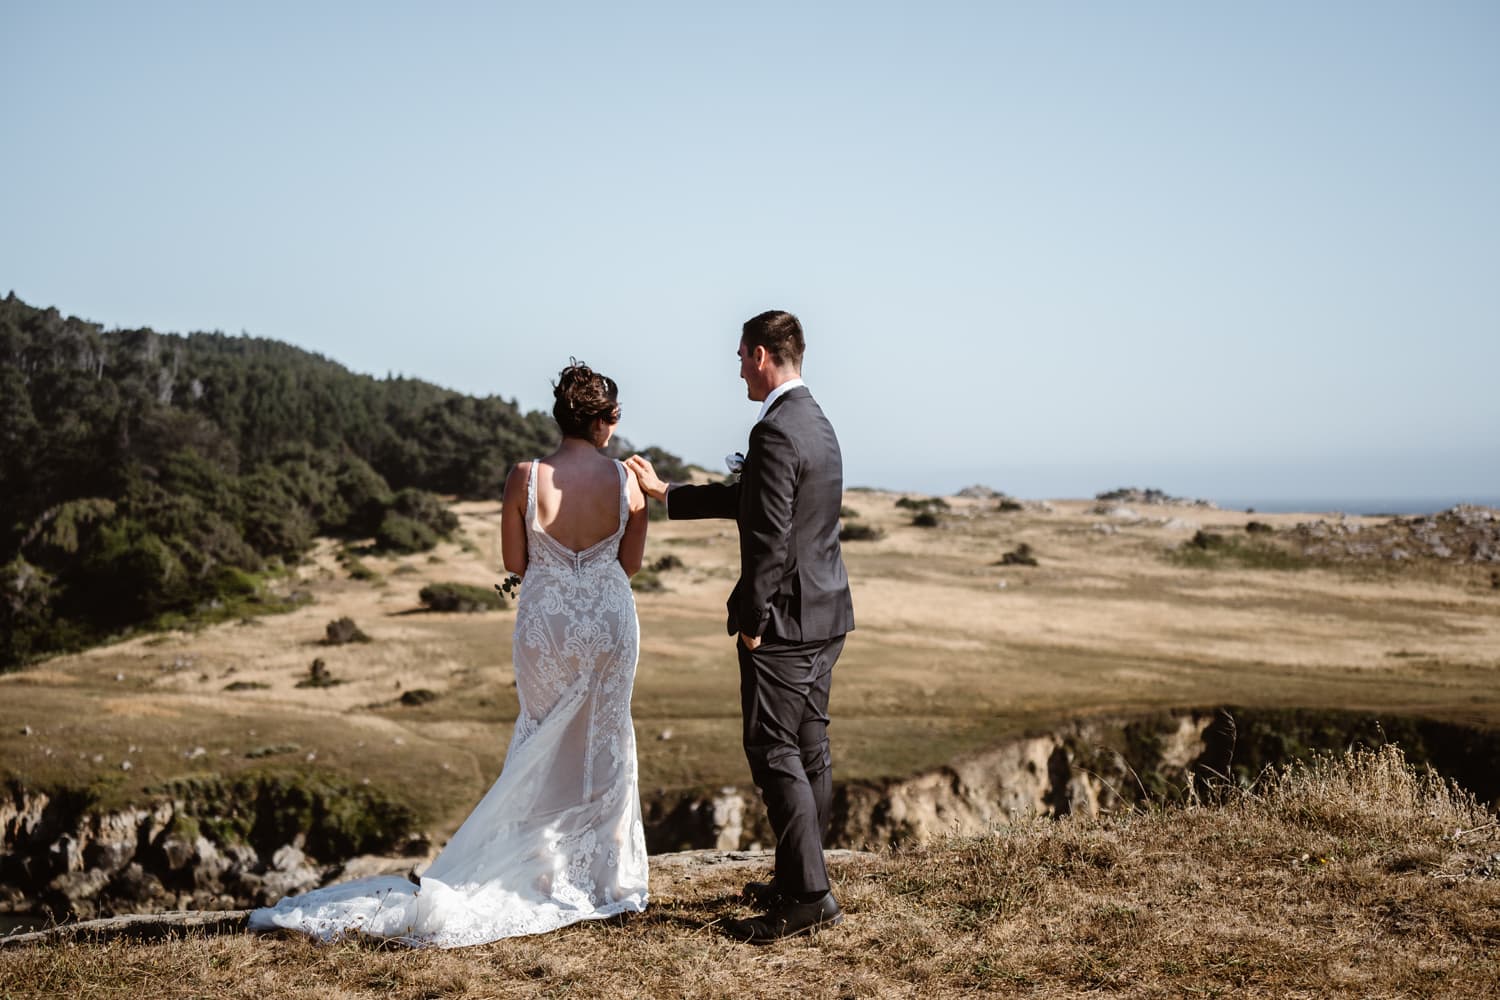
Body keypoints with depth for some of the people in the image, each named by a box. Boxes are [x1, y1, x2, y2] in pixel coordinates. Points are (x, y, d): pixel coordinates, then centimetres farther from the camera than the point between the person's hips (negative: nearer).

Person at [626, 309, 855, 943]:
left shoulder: (775, 432, -19)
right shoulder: (816, 423, 14)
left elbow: (768, 538, -23)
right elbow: (748, 499, 23)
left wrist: (751, 621, -14)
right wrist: (665, 493, 27)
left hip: (786, 617, -10)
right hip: (826, 613, 10)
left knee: (775, 755, -5)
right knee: (809, 752, 15)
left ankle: (807, 896, -3)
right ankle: (800, 880, 25)